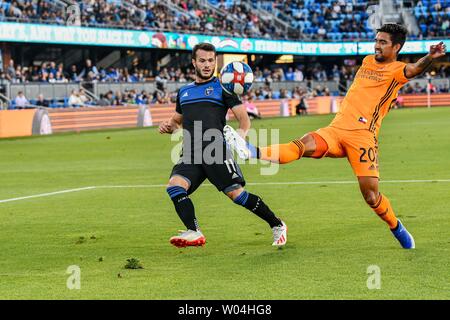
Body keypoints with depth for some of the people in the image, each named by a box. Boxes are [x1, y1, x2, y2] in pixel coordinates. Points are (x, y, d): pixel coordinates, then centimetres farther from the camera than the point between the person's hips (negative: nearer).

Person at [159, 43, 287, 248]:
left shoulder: (221, 88, 9)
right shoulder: (184, 92, 24)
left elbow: (244, 119, 3)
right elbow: (176, 120, 37)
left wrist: (240, 135, -18)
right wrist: (168, 126, 13)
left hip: (216, 150, -4)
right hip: (191, 154, 4)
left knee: (237, 194, -10)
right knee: (174, 185, -22)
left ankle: (277, 226, 7)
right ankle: (193, 233, -26)